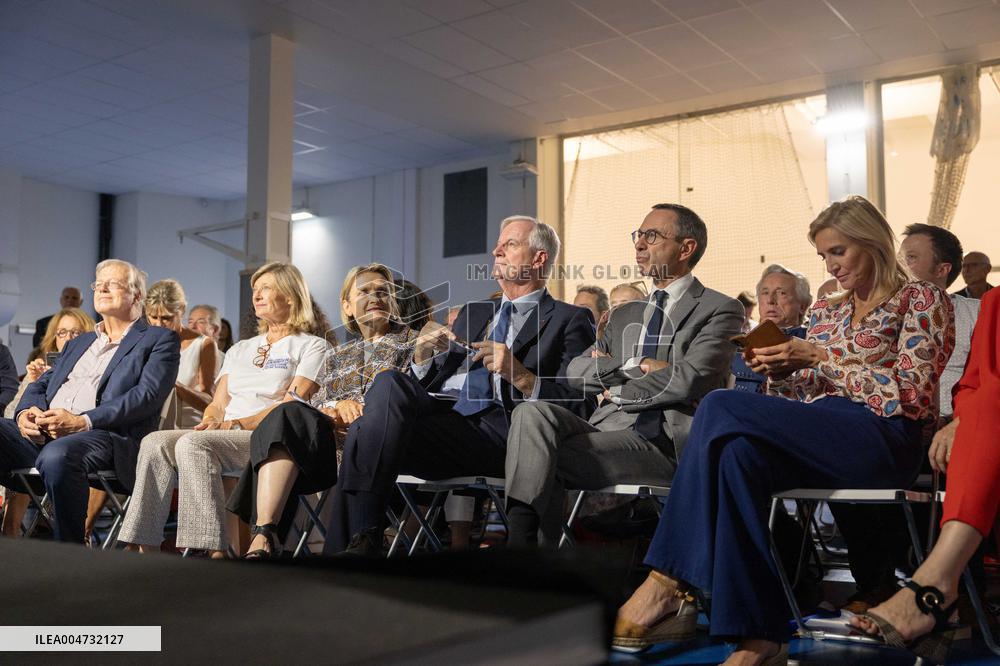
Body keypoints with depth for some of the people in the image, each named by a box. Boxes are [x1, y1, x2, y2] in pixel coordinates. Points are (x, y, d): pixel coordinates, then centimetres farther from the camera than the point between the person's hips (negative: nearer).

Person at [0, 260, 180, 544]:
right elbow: (41, 384, 24)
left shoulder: (159, 339, 10)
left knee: (56, 456, -37)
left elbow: (147, 395, -6)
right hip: (40, 436, 6)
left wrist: (82, 422, -16)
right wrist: (26, 412, -2)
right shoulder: (78, 343, 32)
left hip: (106, 437, -6)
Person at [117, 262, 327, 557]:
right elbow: (218, 404, 22)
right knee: (155, 442, -22)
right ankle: (146, 550, -29)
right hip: (223, 438, 6)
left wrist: (236, 424, -15)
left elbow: (292, 406, -5)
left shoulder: (312, 347, 8)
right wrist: (209, 422, -2)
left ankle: (214, 552, -36)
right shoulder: (240, 350, 29)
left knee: (193, 443, -33)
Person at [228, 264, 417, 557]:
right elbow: (317, 404, 20)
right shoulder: (338, 355, 33)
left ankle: (264, 541, -42)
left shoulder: (412, 341, 20)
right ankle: (263, 537, -44)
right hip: (333, 435, 3)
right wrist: (339, 405, -5)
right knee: (290, 413, -32)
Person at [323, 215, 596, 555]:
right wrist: (423, 355, 7)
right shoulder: (474, 312, 32)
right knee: (391, 383, -28)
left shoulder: (570, 320, 12)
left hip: (500, 430, -5)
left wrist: (519, 375, -13)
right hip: (438, 411, 6)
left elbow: (579, 407, 0)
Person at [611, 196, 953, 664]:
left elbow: (912, 394, -6)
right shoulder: (826, 311, 25)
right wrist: (781, 371, -1)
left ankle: (667, 582, -25)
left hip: (885, 438, -6)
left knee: (722, 408, -26)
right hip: (820, 438, 6)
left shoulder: (921, 300, 7)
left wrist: (821, 357, -11)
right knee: (740, 453, -33)